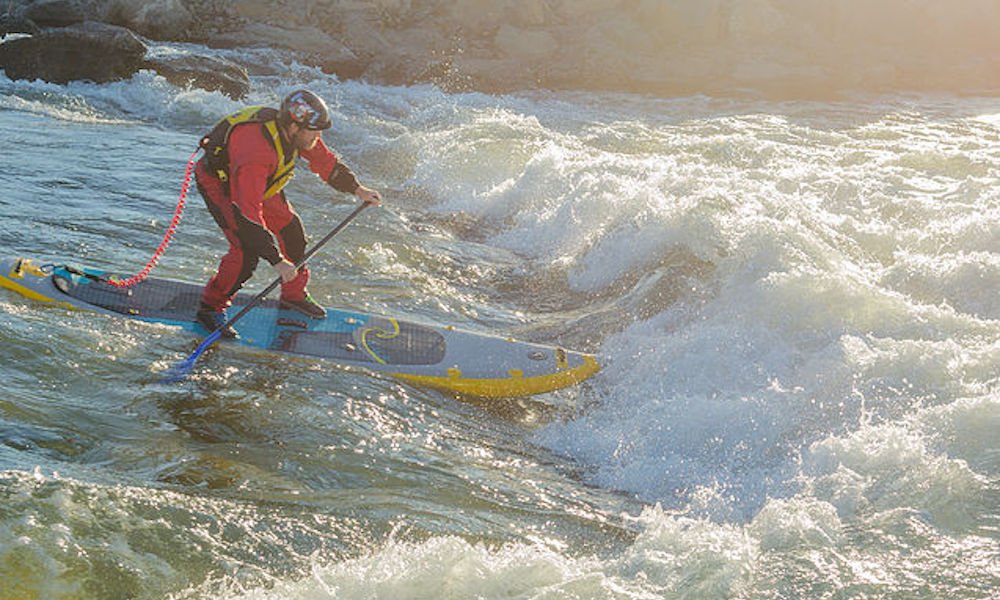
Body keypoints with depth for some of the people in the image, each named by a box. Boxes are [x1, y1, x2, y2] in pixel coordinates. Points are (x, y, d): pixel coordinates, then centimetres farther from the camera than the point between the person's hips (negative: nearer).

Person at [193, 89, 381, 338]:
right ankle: (211, 308, -5)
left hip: (258, 184, 8)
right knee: (247, 251, -21)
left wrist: (357, 189, 5)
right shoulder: (256, 152, -43)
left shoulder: (296, 134, -20)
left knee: (292, 231, 9)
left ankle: (294, 295, 29)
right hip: (218, 184, -8)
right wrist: (277, 261, -42)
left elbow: (325, 161, 3)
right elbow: (248, 216, -43)